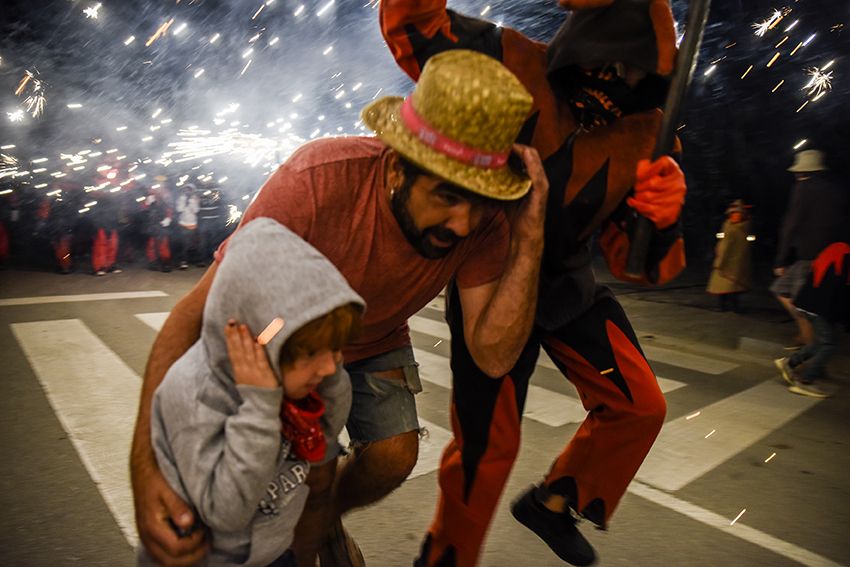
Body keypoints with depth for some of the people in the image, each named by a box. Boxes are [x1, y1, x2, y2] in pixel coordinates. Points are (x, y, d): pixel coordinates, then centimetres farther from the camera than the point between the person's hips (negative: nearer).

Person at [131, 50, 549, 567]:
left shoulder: (485, 217, -28)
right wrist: (147, 468, -43)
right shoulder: (316, 181, -39)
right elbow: (195, 317, -35)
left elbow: (494, 357, -31)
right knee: (314, 473, -13)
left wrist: (530, 237, -42)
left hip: (378, 344, 3)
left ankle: (327, 519, 29)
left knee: (394, 457, -7)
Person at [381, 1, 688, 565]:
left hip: (569, 282, 5)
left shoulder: (645, 135, -8)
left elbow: (635, 261, -7)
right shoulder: (513, 64, -18)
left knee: (641, 405, 8)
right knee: (487, 443, 0)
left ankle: (551, 502, 32)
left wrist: (663, 216, -29)